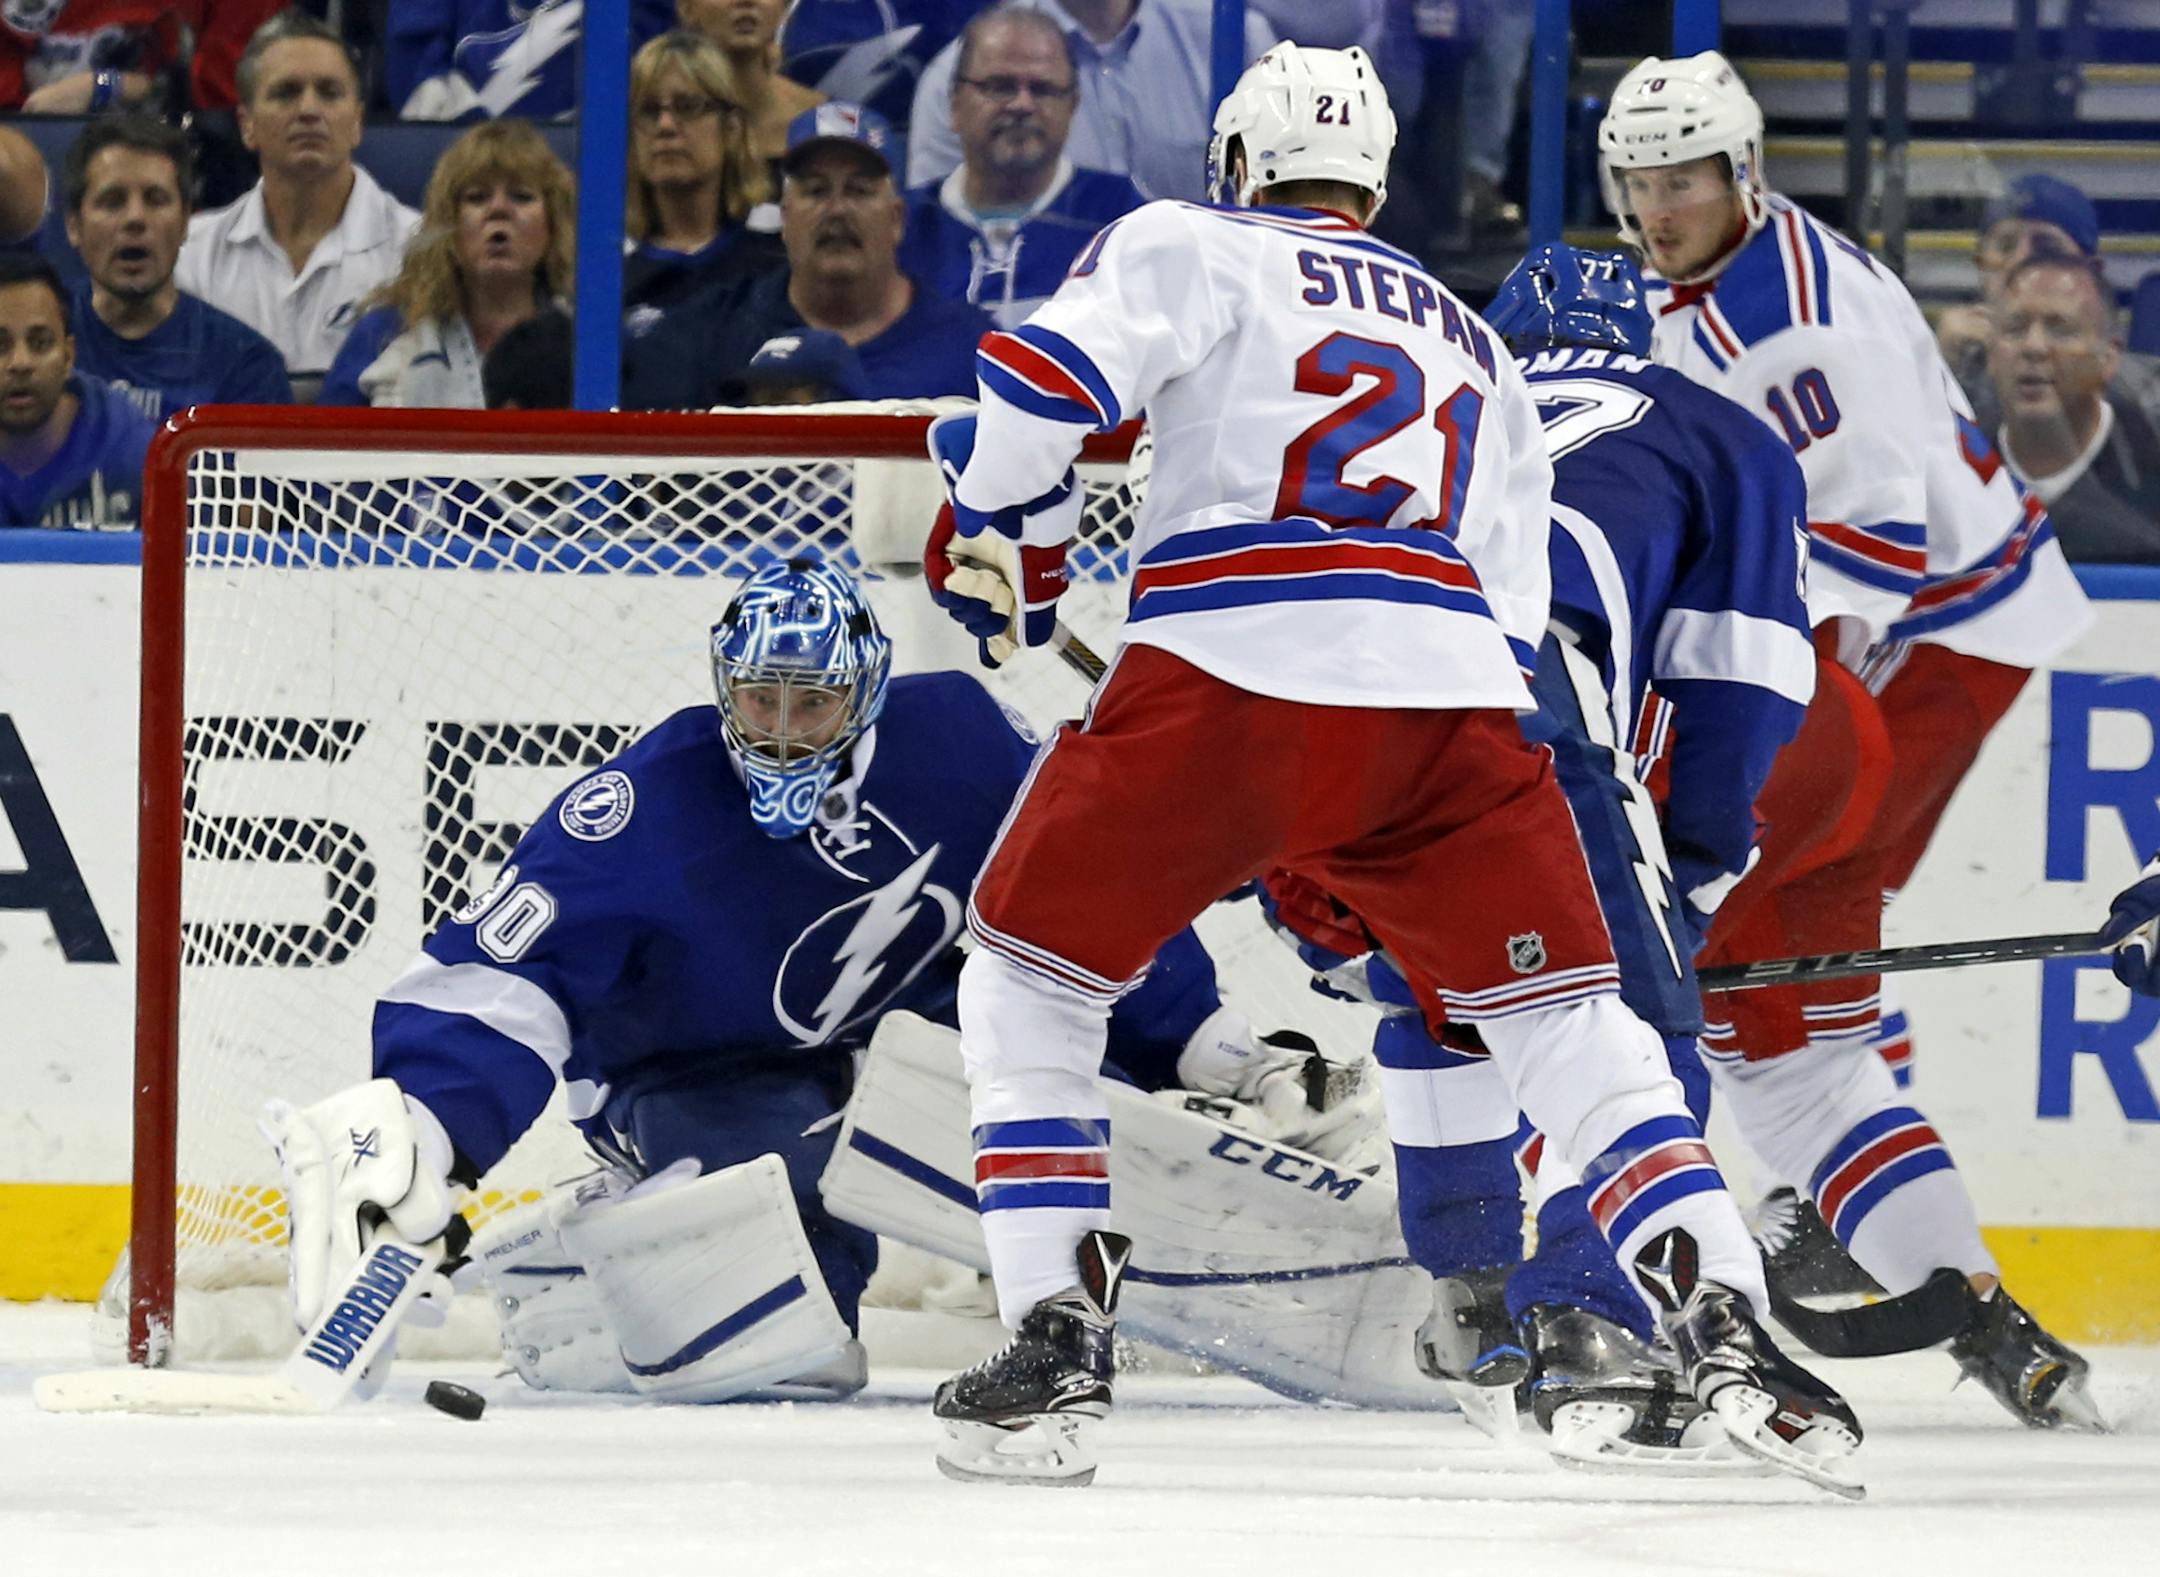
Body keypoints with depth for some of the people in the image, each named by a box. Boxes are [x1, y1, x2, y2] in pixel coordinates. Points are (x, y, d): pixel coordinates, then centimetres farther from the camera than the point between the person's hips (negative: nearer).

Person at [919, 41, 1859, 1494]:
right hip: (1455, 693, 3)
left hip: (1222, 675, -3)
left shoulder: (1193, 247, 17)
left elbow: (1043, 377, -1)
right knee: (1562, 1019, 12)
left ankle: (1055, 1349, 5)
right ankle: (1728, 1331, -6)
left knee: (1030, 979, 15)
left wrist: (1000, 545, 17)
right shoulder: (1479, 350, 33)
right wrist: (1360, 853, 35)